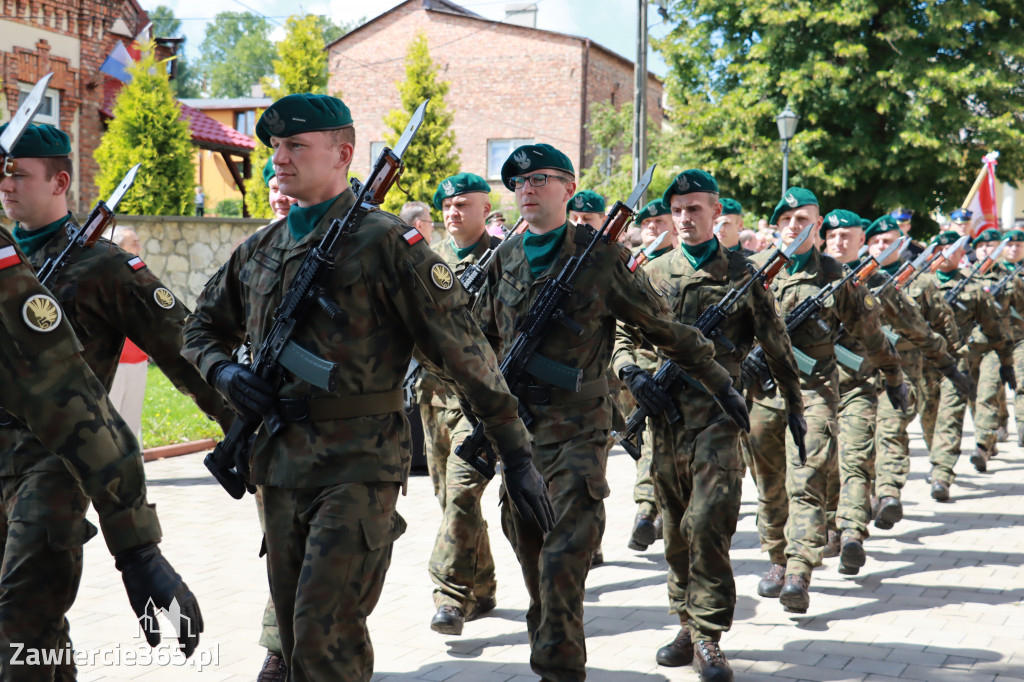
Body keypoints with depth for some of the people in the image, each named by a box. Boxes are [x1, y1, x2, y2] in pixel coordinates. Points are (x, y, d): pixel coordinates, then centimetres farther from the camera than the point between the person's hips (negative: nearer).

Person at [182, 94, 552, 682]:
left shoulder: (386, 242, -8)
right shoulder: (260, 250, 12)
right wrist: (225, 372, 2)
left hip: (360, 463, -7)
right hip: (281, 464, 7)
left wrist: (517, 455, -12)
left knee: (325, 632, -13)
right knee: (295, 629, 13)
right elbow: (204, 328, 26)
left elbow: (464, 353, -10)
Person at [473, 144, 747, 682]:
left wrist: (719, 383, 5)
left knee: (563, 561, -13)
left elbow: (662, 327, 2)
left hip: (576, 430, -5)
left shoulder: (600, 255, -4)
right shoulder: (505, 258, 10)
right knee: (531, 556, 13)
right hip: (516, 426, 5)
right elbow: (481, 336, 22)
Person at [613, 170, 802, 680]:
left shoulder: (740, 272, 4)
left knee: (708, 523, -14)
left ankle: (708, 637, -7)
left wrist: (794, 404, 8)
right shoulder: (654, 274, 12)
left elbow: (776, 344, 8)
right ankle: (687, 623, 22)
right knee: (676, 528, 10)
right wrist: (631, 370, -6)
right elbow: (625, 335, 15)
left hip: (719, 413, -4)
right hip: (666, 414, 4)